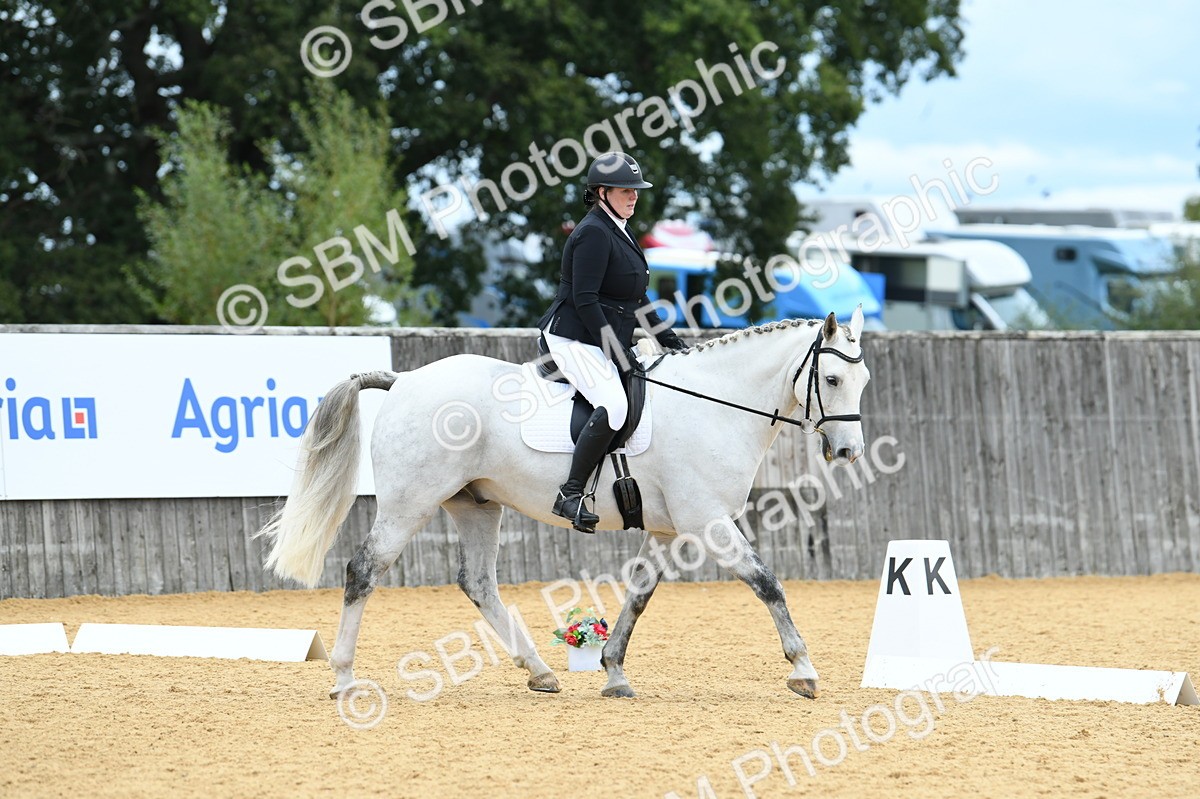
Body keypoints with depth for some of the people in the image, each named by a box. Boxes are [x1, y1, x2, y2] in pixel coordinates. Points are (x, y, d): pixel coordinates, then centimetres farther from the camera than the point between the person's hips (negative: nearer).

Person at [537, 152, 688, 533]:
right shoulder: (594, 233, -14)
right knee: (614, 406, -30)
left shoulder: (619, 231, 18)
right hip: (575, 339, -11)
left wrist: (668, 338, 18)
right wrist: (615, 350, -21)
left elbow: (635, 298, 25)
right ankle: (570, 494, -28)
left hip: (605, 340, 11)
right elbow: (584, 299, -21)